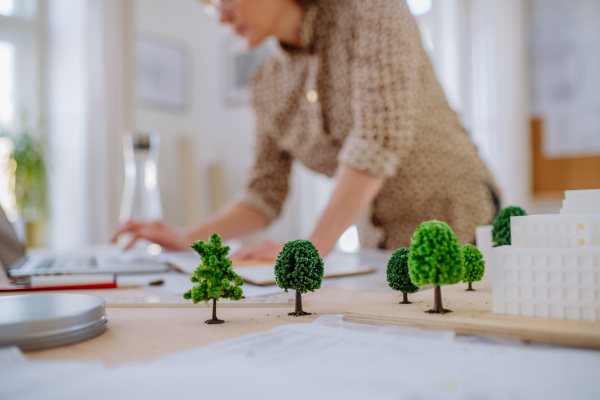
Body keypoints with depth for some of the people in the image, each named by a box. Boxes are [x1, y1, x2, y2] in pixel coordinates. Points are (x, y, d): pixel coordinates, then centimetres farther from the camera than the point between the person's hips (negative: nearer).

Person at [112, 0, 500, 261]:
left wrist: (315, 246, -27)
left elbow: (382, 134, -23)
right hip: (382, 249, 5)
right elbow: (265, 196, 7)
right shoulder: (269, 82, 5)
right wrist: (187, 240, -6)